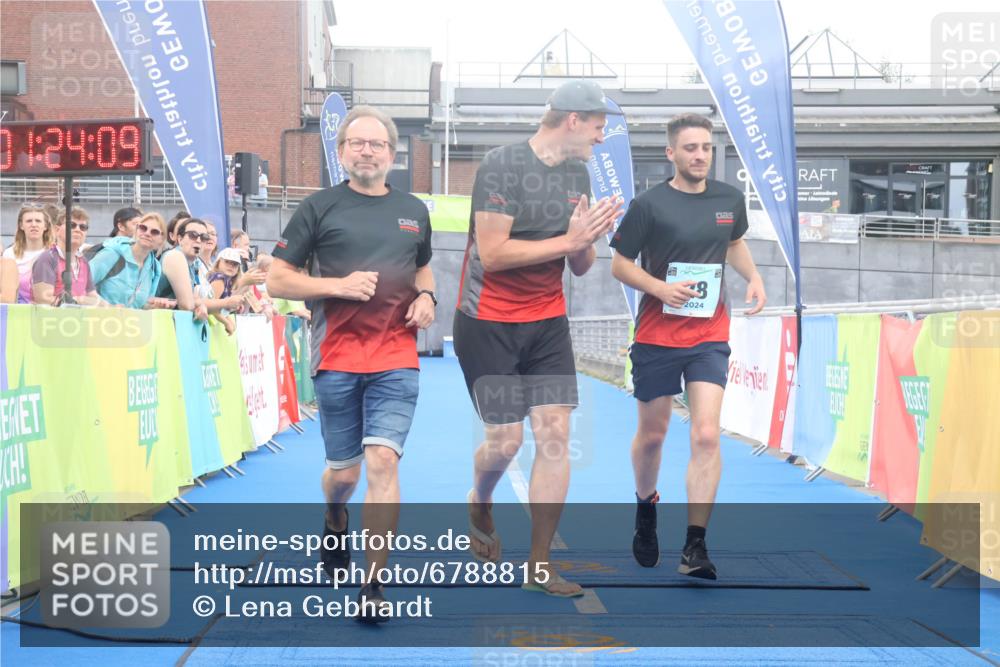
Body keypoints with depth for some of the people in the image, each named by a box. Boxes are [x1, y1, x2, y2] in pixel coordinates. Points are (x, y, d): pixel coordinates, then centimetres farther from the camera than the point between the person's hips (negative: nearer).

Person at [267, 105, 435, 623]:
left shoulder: (413, 211, 12)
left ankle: (373, 584, -10)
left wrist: (426, 296, 7)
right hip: (337, 360, -1)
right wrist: (339, 285, -14)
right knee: (343, 471, 9)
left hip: (396, 359, 1)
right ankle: (334, 525, 45)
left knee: (383, 461, -14)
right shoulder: (320, 207, 2)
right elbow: (277, 280, 0)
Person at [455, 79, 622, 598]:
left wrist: (588, 240, -12)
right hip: (489, 323, -6)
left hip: (548, 321, 6)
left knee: (556, 434, -4)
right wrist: (569, 239, -21)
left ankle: (539, 565, 4)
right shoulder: (502, 166, -15)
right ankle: (480, 506, 34)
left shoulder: (578, 173, 7)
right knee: (505, 438, -2)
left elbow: (580, 267, 11)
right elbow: (491, 253, -22)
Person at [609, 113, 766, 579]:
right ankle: (646, 507, 42)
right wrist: (661, 288, -19)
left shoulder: (730, 199, 3)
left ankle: (695, 547, -10)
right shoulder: (650, 204, -8)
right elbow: (619, 264, -3)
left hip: (710, 335, 2)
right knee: (652, 434, 11)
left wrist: (753, 277, 5)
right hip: (656, 335, -2)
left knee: (706, 436, -12)